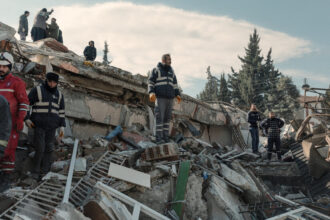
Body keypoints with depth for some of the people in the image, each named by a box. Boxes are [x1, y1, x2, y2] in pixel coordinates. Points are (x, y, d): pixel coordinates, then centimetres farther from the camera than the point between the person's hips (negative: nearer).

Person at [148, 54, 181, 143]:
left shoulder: (171, 71, 17)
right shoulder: (156, 70, 1)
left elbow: (175, 83, 20)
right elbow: (150, 82, -2)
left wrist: (177, 94, 9)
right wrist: (151, 92, -18)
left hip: (170, 98, 5)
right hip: (160, 98, -5)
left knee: (167, 117, 4)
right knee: (159, 117, -9)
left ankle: (165, 137, 9)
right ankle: (159, 138, -7)